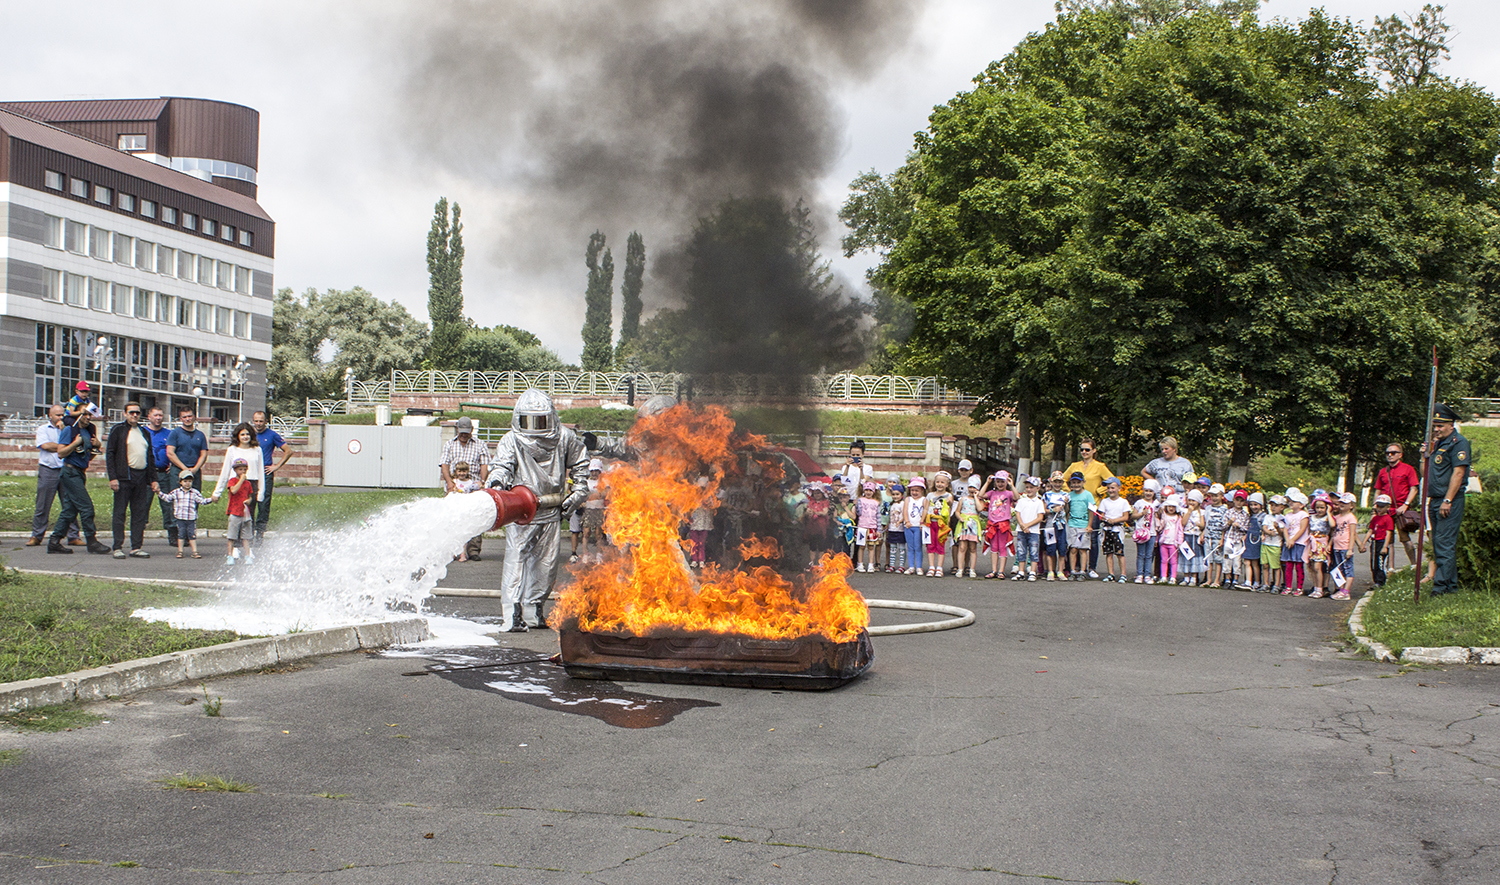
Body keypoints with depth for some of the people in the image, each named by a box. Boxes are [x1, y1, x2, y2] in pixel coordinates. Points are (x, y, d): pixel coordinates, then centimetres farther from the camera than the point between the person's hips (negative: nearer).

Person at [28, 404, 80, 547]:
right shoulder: (43, 429, 9)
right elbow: (45, 445, -7)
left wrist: (63, 430, -3)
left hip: (65, 470, 2)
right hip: (47, 471, -2)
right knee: (42, 506, 0)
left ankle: (73, 537, 3)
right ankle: (36, 537, 8)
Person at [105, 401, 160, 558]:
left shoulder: (145, 432, 19)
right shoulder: (118, 430, 2)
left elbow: (150, 457, 22)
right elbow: (109, 454, -4)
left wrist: (153, 479, 15)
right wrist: (112, 477, -13)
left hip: (141, 478, 5)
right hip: (123, 477, -5)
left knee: (140, 513, 5)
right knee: (119, 513, -2)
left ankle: (136, 548, 9)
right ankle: (118, 548, 1)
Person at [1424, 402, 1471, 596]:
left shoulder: (1459, 442, -8)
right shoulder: (1437, 443, 20)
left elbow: (1458, 473, -16)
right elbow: (1425, 473, 23)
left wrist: (1447, 500, -20)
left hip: (1450, 501, -9)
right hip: (1434, 500, 9)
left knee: (1444, 544, -12)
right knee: (1438, 544, 10)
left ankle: (1441, 586, -14)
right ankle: (1451, 585, 16)